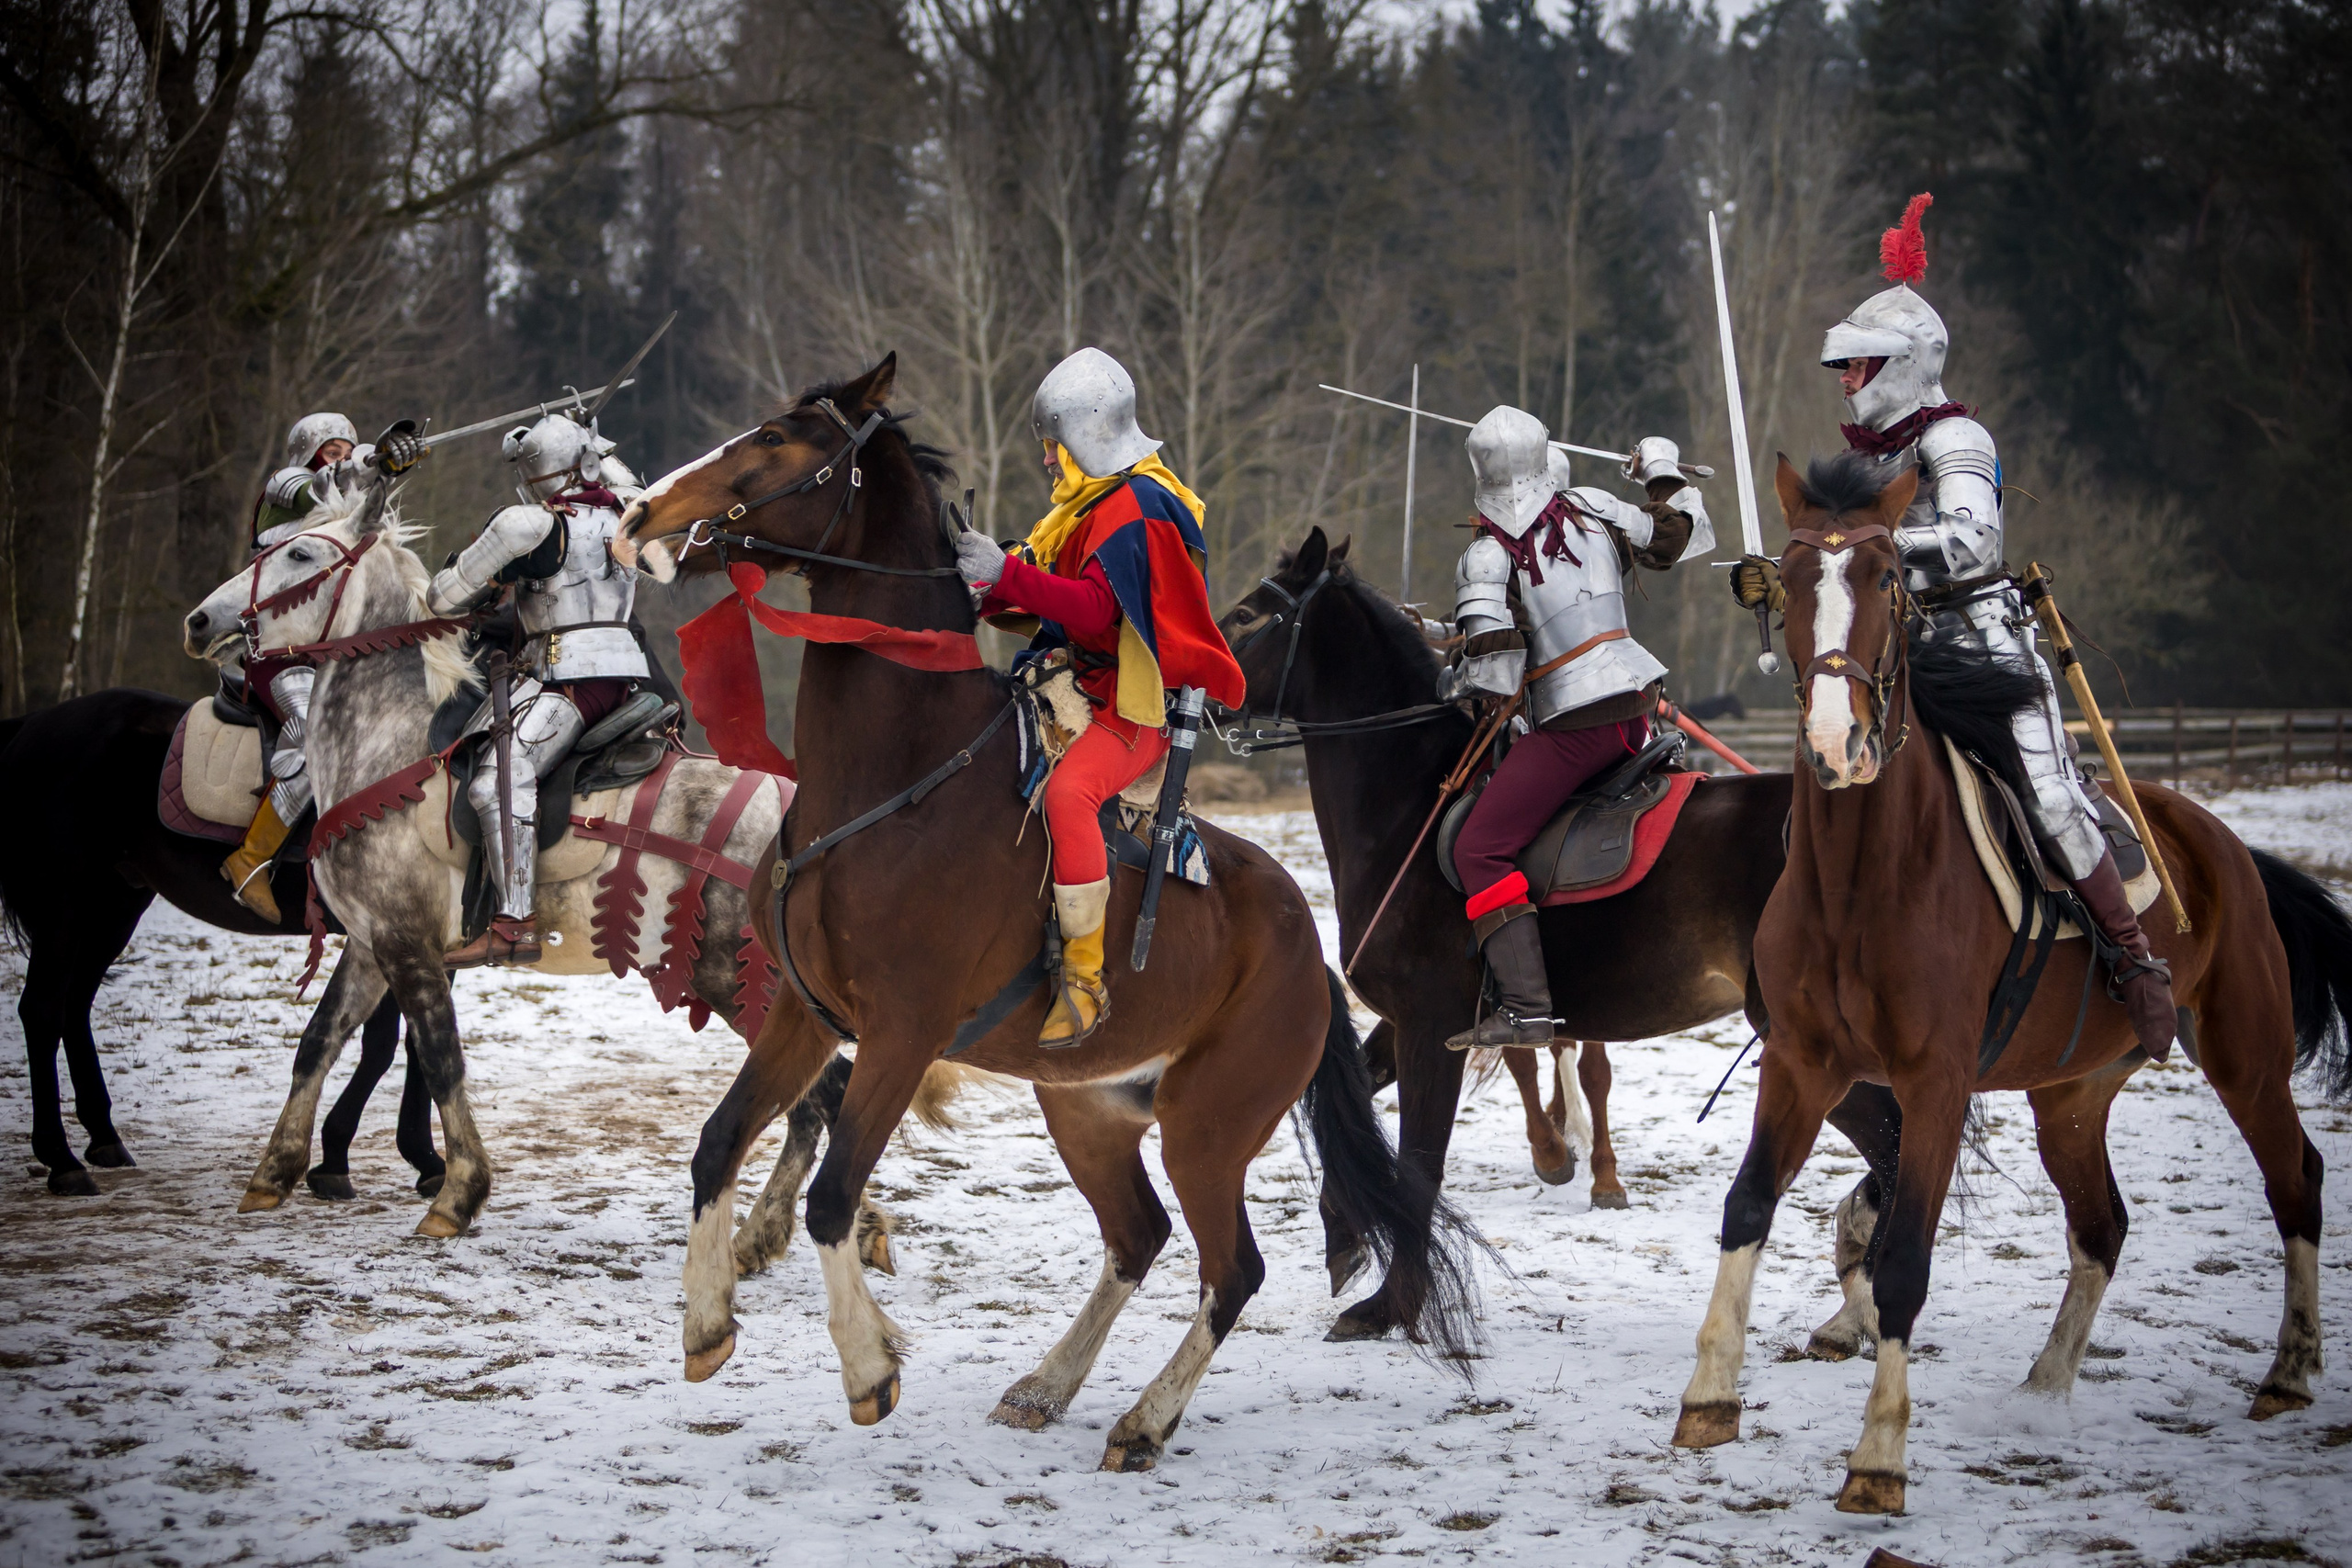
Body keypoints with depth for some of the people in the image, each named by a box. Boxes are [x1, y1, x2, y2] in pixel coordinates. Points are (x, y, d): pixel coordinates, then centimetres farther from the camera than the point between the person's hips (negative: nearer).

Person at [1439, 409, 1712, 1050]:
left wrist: (1451, 684, 8)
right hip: (1640, 692, 7)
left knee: (1479, 850, -5)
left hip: (1574, 722, -7)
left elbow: (1494, 672, -14)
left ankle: (1525, 1007, -16)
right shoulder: (1592, 510, 7)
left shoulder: (1485, 558, -8)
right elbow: (1676, 537, 22)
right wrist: (1663, 471, 39)